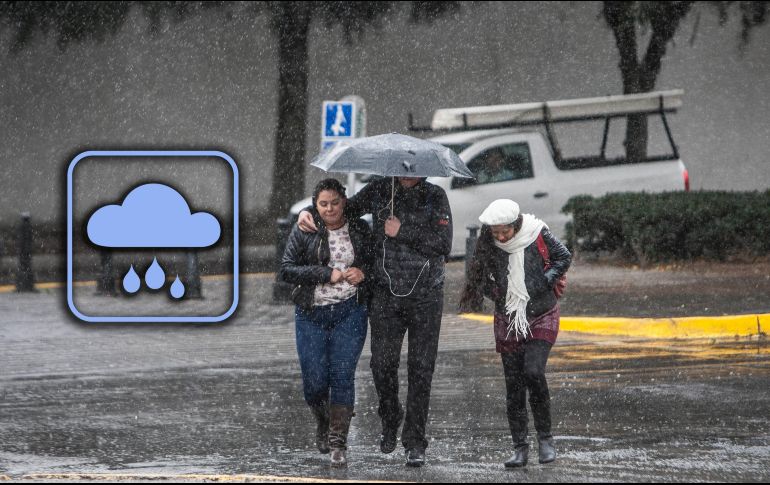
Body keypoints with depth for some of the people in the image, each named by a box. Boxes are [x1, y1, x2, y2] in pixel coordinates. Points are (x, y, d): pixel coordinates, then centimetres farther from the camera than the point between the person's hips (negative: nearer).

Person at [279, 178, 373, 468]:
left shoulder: (360, 230, 7)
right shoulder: (304, 233, 2)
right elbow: (286, 270, -5)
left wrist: (363, 272, -6)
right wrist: (327, 274, -13)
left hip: (349, 313, 0)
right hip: (312, 314, 0)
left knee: (342, 376, -9)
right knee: (314, 381, -2)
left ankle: (338, 444, -6)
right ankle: (323, 423, 30)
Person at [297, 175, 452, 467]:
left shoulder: (435, 197, -1)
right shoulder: (379, 191, 3)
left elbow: (444, 244, -10)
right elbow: (347, 207, 15)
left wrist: (402, 232, -14)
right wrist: (309, 213, -1)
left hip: (426, 299, -1)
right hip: (386, 293, 1)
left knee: (421, 369, -1)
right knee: (382, 364, -4)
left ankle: (414, 443, 5)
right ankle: (390, 419, 24)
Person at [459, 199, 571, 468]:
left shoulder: (537, 235, -12)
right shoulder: (488, 244, -5)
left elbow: (563, 258, -1)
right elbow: (479, 276, 9)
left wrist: (544, 283, -11)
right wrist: (496, 295, -4)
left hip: (541, 317, -3)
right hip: (508, 321, 3)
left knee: (533, 372, -20)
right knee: (513, 384, 1)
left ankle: (545, 438, -5)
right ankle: (520, 447, 8)